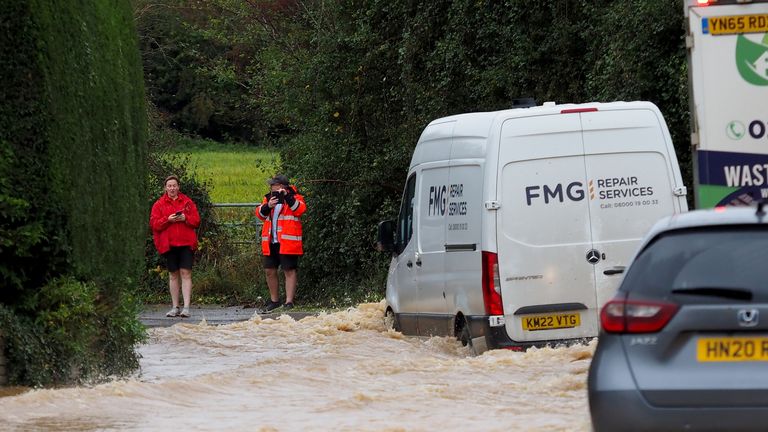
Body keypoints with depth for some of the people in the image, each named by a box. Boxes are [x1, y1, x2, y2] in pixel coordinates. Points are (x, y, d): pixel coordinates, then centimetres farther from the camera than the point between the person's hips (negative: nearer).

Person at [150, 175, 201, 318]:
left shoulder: (187, 202, 9)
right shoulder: (159, 204, 7)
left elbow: (196, 220, 7)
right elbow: (154, 224, 0)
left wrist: (185, 218, -12)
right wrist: (168, 220, -14)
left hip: (186, 243, -1)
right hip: (168, 244, 1)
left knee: (186, 273, -9)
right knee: (173, 274, 6)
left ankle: (186, 307, -13)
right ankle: (175, 307, 13)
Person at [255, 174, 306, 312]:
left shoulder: (294, 197, 0)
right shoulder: (268, 198, 16)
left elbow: (300, 209, -18)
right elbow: (259, 213, 5)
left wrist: (287, 197, -25)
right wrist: (268, 206, -14)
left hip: (287, 242, -6)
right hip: (270, 242, 6)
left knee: (290, 270, -6)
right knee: (269, 271, 10)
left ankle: (289, 301, -6)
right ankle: (274, 300, 24)